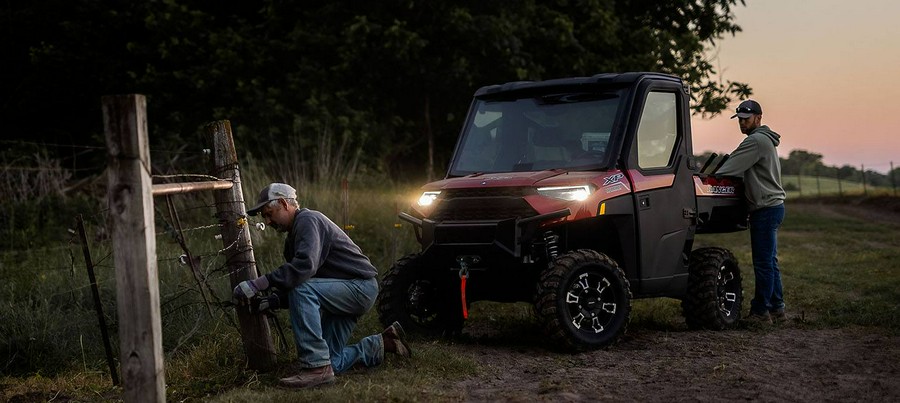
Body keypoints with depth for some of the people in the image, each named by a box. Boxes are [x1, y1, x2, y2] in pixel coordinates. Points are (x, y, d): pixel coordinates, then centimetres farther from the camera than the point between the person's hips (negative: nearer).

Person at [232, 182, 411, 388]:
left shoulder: (308, 220, -15)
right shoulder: (292, 238, 16)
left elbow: (305, 265, -33)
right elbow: (291, 284, 15)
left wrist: (259, 284, -35)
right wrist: (270, 301, -4)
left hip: (361, 286, -10)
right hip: (343, 292, 10)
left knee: (302, 290, -33)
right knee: (330, 363, 4)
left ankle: (317, 367, -31)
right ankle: (382, 344, 21)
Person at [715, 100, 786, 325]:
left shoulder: (756, 141, -13)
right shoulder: (765, 140, 20)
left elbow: (731, 167, -18)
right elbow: (741, 169, 22)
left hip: (766, 209, -11)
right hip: (772, 207, 11)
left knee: (763, 262, -7)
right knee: (769, 262, 14)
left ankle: (760, 311, -3)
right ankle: (776, 308, 20)